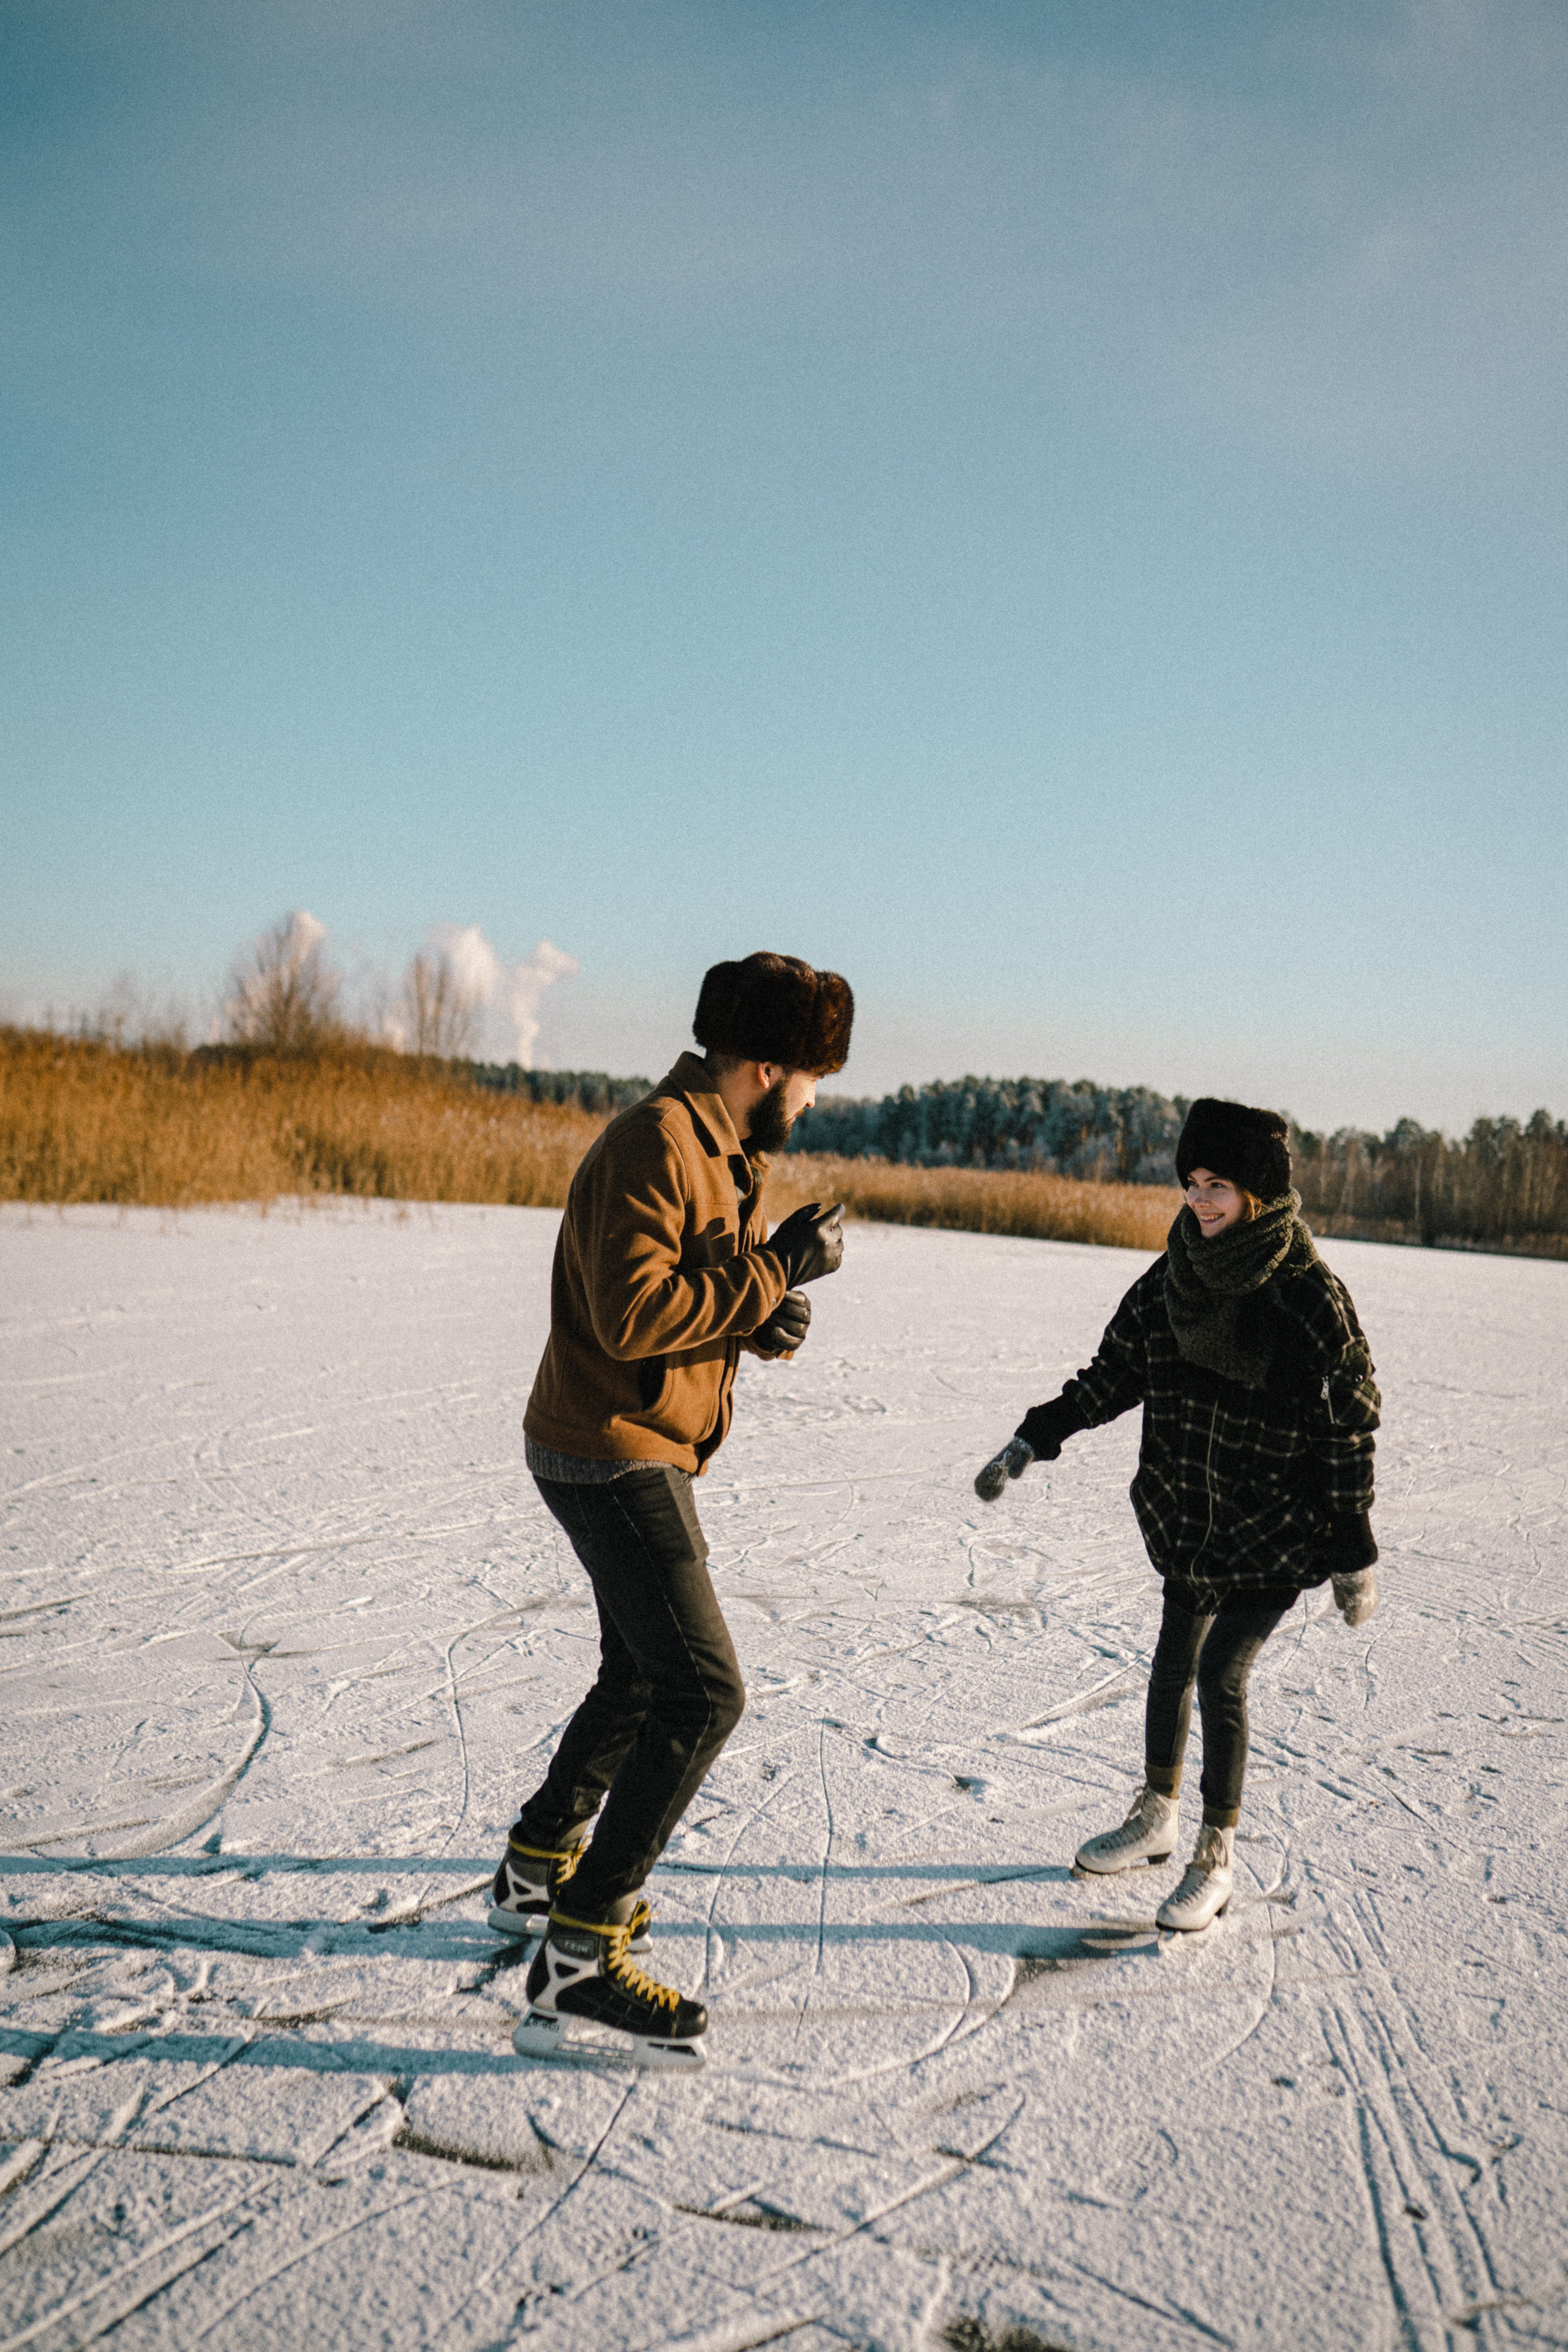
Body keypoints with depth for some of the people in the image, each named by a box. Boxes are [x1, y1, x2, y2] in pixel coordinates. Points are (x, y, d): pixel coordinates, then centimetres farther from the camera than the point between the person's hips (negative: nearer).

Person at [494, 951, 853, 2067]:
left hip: (648, 1451, 11)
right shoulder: (653, 1146, -20)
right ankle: (577, 1962, -7)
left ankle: (540, 1869, 40)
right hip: (613, 1455, -11)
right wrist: (777, 1272, -24)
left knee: (644, 1673, 23)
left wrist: (773, 1313, -6)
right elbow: (630, 1315, -30)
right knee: (703, 1692, -12)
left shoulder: (725, 1153, 12)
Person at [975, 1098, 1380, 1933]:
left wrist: (1355, 1558, -9)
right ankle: (1156, 1816, 37)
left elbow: (1348, 1433, -12)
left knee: (1221, 1672, -9)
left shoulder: (1312, 1297, -16)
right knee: (1173, 1661, 16)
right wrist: (1030, 1442, 3)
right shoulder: (1173, 1277, -1)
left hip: (1278, 1533, -5)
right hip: (1188, 1520, 6)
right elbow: (1114, 1373, 8)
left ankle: (1216, 1858, 9)